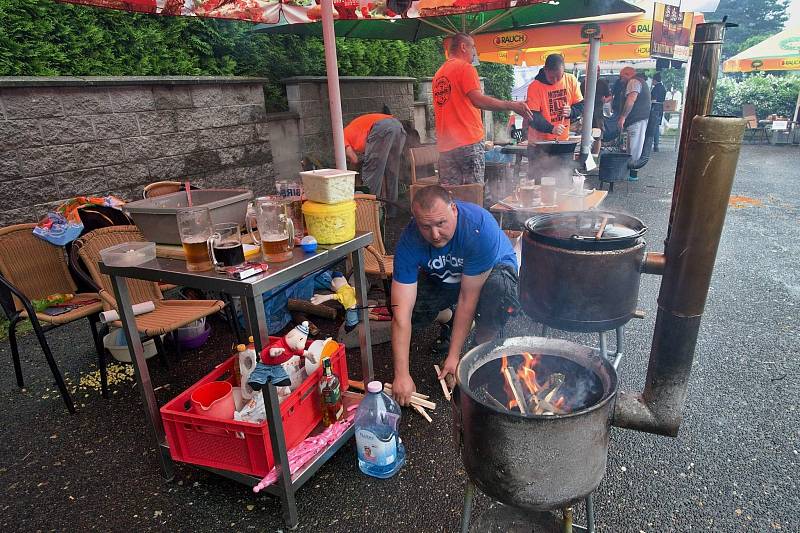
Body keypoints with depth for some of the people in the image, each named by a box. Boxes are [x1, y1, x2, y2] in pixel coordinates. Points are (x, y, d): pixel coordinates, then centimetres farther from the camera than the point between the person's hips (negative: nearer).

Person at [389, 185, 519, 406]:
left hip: (494, 269, -2)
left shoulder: (480, 226, -37)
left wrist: (454, 356, -29)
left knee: (499, 286, -38)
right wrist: (402, 375, -35)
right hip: (441, 279, 3)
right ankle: (451, 322, 10)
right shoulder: (410, 241, -29)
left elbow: (468, 297, -32)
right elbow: (401, 313, -32)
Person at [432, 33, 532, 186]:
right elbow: (477, 100, -18)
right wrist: (511, 106, -18)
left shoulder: (439, 73, 19)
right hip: (469, 142, -7)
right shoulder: (465, 67, -3)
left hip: (445, 145, 7)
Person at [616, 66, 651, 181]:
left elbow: (631, 99, -23)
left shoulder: (633, 81, -8)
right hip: (642, 118, 11)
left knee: (633, 150, -9)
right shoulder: (641, 81, 26)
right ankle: (632, 171, 18)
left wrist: (622, 117, -24)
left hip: (636, 120, -11)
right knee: (636, 148, 13)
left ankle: (632, 174, -7)